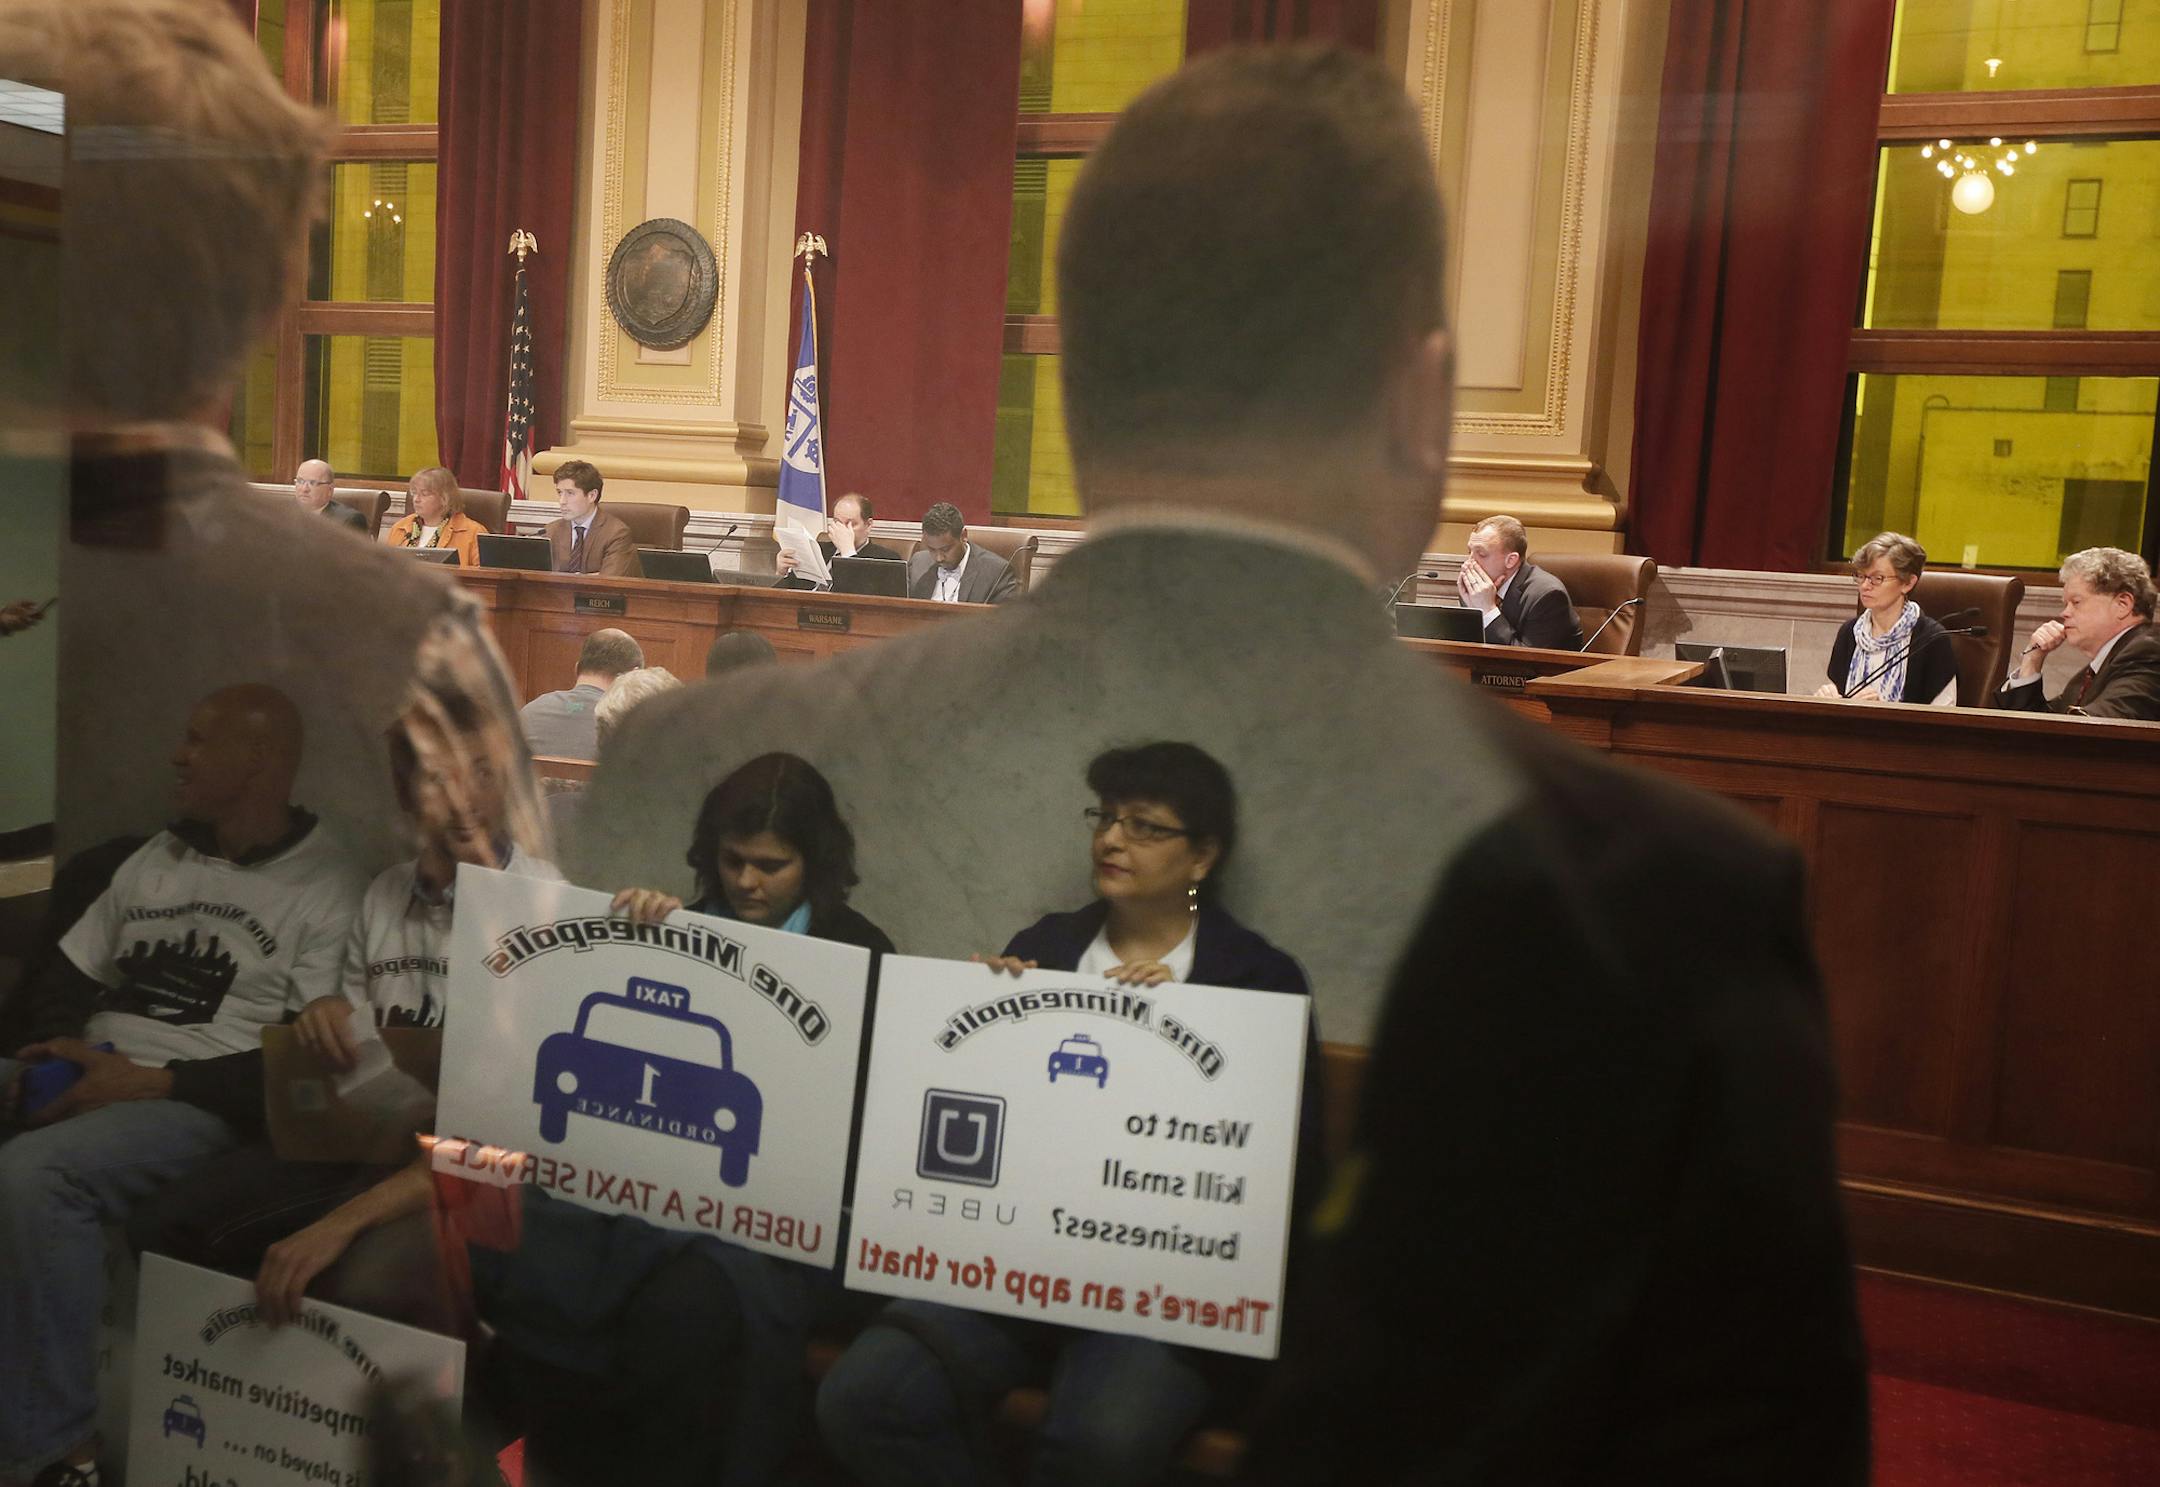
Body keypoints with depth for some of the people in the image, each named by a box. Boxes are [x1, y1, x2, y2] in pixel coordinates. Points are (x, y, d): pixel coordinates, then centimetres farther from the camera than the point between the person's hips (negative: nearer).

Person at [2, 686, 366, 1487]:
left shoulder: (325, 890, -6)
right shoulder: (156, 857, 17)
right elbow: (65, 979, 19)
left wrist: (151, 1082, -18)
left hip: (196, 1102, -7)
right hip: (87, 1079, 7)